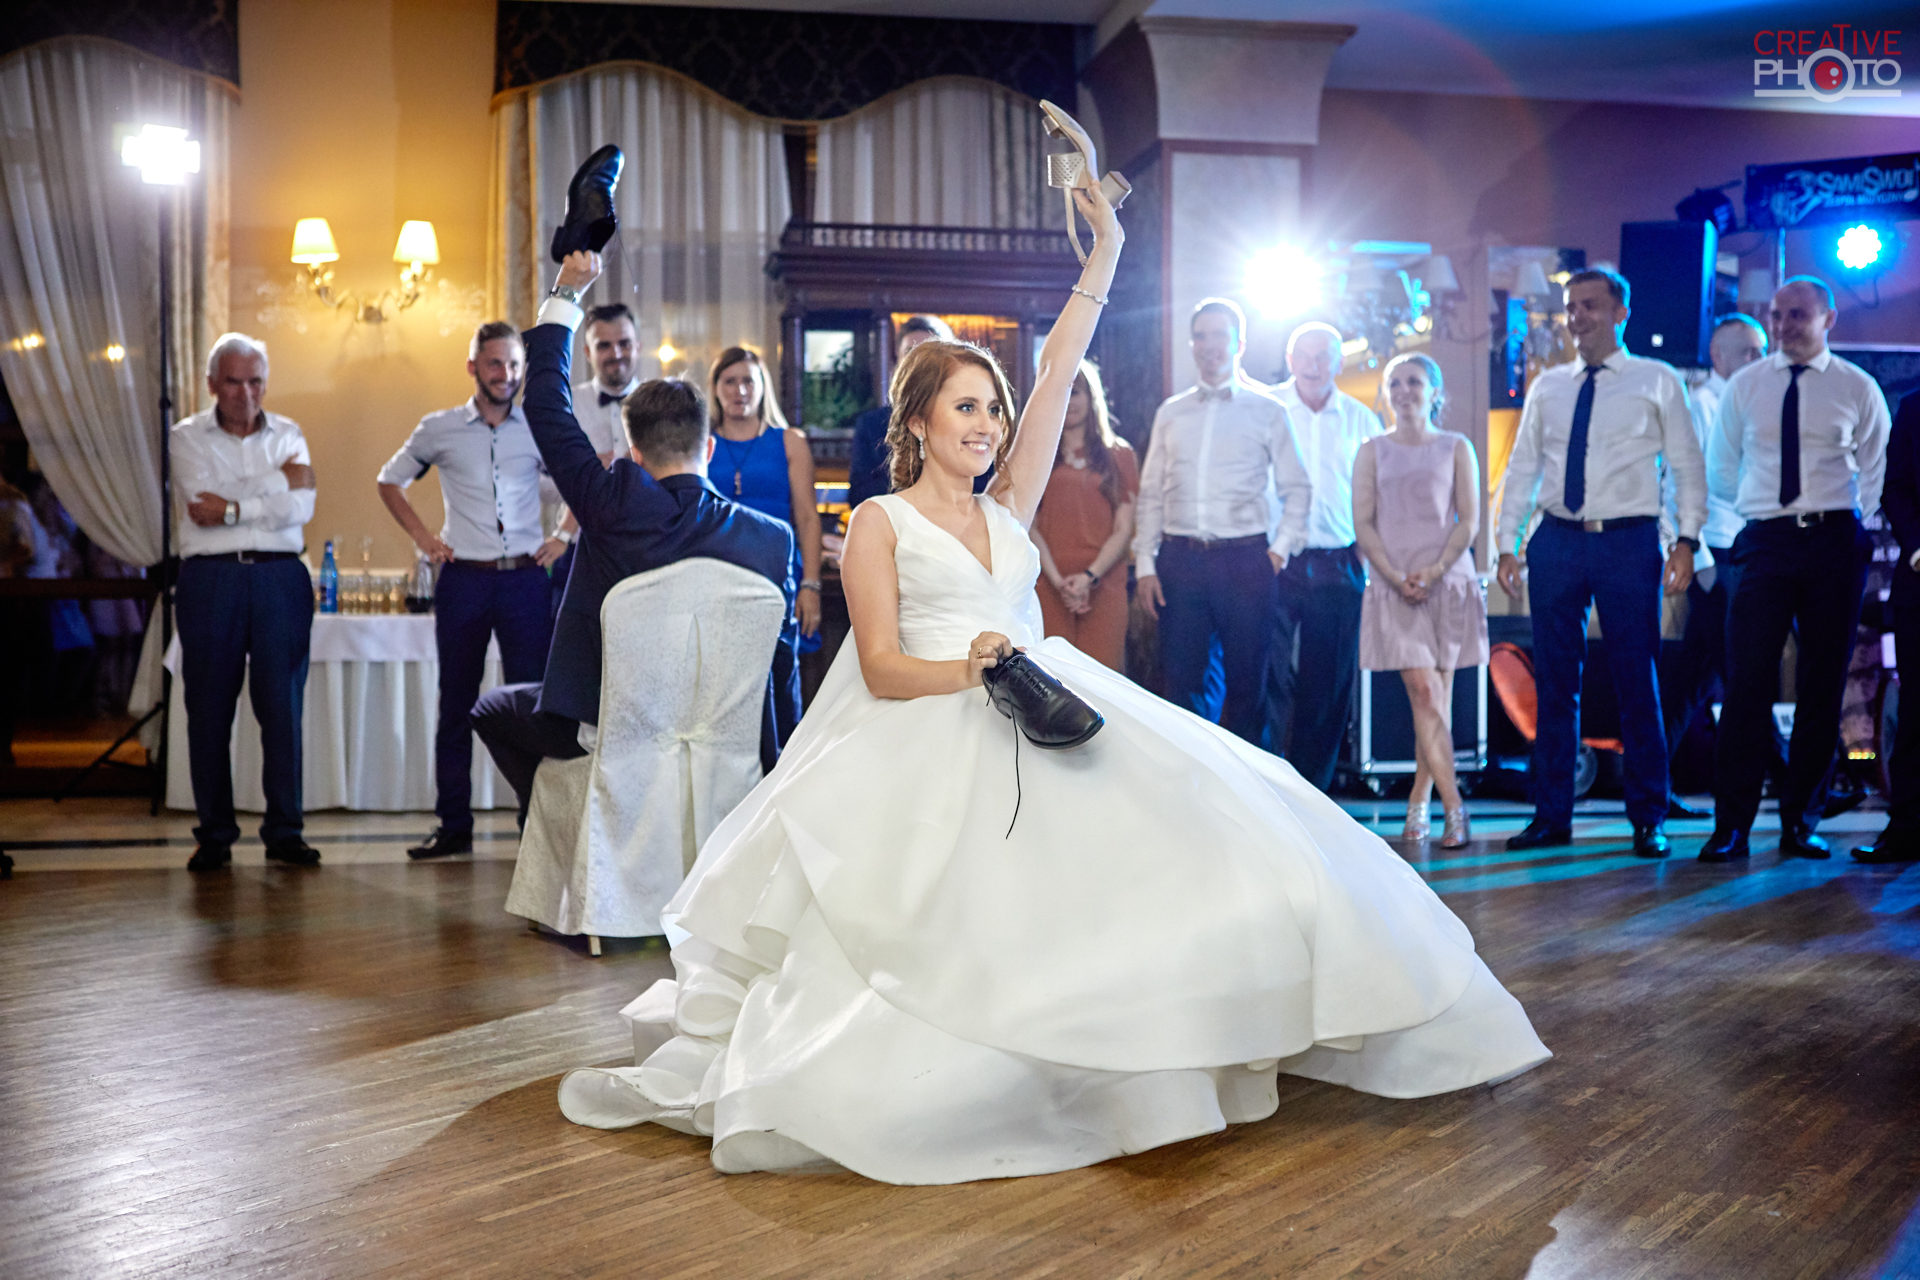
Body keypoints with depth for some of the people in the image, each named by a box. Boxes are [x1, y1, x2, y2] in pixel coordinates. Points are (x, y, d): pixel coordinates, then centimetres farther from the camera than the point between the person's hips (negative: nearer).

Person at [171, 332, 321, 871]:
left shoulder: (288, 434, 12)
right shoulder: (188, 437, 7)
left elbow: (301, 507, -3)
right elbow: (204, 503, -10)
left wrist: (232, 508, -10)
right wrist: (279, 481, -5)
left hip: (280, 577, 1)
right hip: (209, 579, -1)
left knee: (283, 704, -1)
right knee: (209, 708, 1)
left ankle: (284, 831, 7)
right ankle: (214, 835, 11)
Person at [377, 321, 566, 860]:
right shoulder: (439, 429, 6)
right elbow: (391, 479, 19)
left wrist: (565, 538, 4)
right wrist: (423, 538, 8)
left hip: (526, 578, 0)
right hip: (463, 579, 0)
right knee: (457, 705, 5)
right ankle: (454, 827, 13)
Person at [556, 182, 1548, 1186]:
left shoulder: (1008, 511, 19)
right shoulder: (880, 522, 6)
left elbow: (1058, 378, 15)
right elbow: (880, 667, -4)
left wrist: (1104, 253, 13)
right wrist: (968, 670, -23)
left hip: (1039, 718, 5)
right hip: (931, 739, -5)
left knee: (1178, 817, -13)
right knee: (957, 897, -29)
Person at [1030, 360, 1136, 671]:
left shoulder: (1119, 454, 13)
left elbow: (1123, 530, 6)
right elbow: (1030, 527, 3)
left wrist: (1090, 576, -9)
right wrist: (1057, 580, -10)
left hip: (1103, 584, 1)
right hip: (1049, 584, -1)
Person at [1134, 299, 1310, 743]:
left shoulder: (1266, 411, 7)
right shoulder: (1171, 413, 14)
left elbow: (1297, 488, 8)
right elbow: (1151, 493, 12)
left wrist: (1280, 549, -3)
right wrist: (1144, 564, 4)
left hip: (1245, 558, -2)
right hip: (1179, 557, 2)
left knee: (1246, 681, 2)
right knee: (1180, 678, 1)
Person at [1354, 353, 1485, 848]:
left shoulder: (1456, 448, 9)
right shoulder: (1373, 452, 9)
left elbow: (1469, 520, 2)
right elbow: (1363, 523, 3)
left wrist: (1435, 570, -13)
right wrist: (1395, 576, -11)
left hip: (1448, 583, 1)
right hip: (1393, 586, -1)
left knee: (1438, 697, 2)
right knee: (1423, 694, -11)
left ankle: (1418, 803, 14)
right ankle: (1454, 808, -12)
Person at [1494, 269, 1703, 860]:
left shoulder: (1658, 381, 6)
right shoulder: (1546, 387, 14)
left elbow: (1688, 465, 4)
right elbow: (1522, 468, 14)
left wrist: (1686, 539, -7)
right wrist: (1507, 543, 7)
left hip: (1629, 543, -3)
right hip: (1557, 541, 3)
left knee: (1636, 681, 0)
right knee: (1554, 681, 4)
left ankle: (1649, 819, 11)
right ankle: (1552, 815, 12)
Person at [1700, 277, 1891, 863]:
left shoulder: (1858, 389, 8)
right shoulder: (1743, 386, 9)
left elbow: (1876, 475, 12)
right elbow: (1719, 472, 17)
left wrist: (1840, 516, 2)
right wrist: (1764, 503, 7)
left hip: (1834, 542, 0)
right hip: (1766, 542, 0)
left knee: (1823, 686, 3)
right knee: (1748, 680, -9)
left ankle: (1801, 822, 13)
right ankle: (1732, 825, -5)